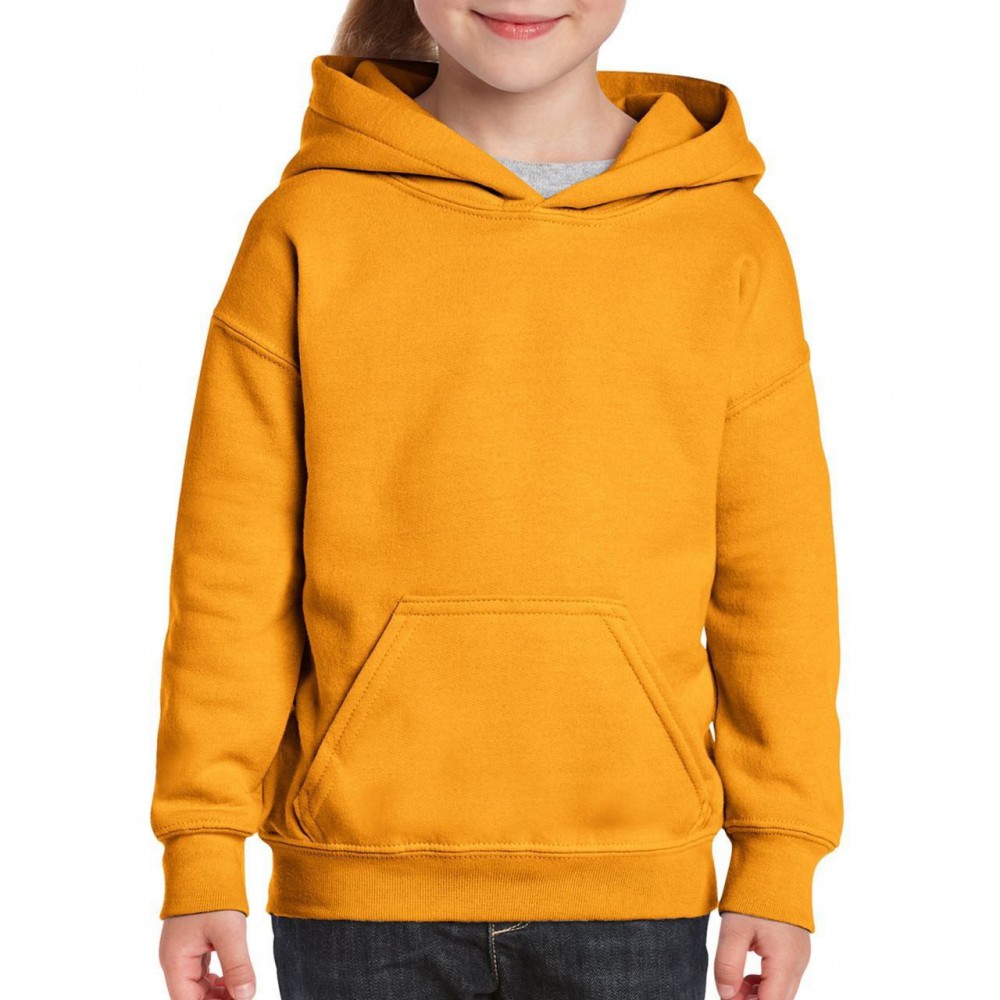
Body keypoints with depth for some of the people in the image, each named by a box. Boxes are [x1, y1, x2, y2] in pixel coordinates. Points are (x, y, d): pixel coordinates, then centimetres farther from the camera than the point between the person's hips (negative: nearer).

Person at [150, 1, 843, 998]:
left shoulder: (729, 241, 3)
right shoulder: (307, 228, 0)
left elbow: (776, 576, 5)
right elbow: (232, 571, 1)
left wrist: (780, 860, 5)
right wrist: (202, 855, 0)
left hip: (632, 878, 1)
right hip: (360, 878, 0)